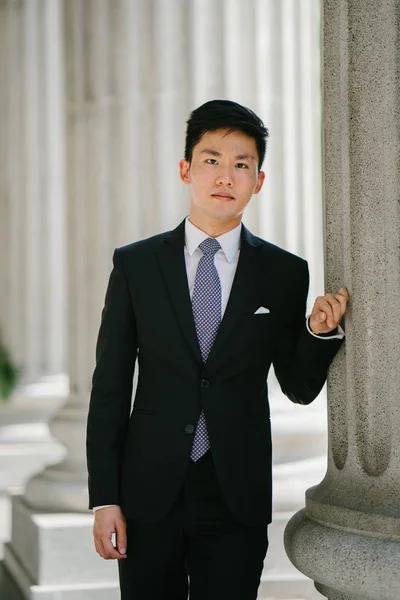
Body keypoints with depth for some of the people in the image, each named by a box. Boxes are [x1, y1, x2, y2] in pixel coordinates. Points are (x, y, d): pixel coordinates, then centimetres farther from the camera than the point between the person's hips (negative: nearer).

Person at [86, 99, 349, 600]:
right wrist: (104, 499, -3)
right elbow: (110, 387, 1)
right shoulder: (135, 265, 1)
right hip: (150, 494, 0)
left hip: (237, 500, 0)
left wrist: (320, 332, -11)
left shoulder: (285, 273, 1)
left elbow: (300, 388, 9)